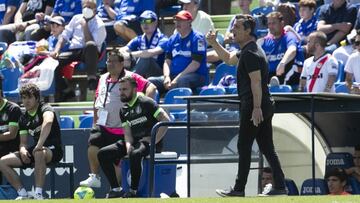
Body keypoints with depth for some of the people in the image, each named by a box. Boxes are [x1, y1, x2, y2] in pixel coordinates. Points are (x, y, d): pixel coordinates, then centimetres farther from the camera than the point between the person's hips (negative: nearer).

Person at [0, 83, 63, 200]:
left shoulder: (45, 109, -11)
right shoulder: (24, 118, 11)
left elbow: (48, 122, -36)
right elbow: (23, 142, 13)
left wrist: (39, 145, -45)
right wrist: (22, 150, -12)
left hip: (53, 150, -7)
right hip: (34, 150, 7)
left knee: (39, 153, -43)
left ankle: (38, 194, -40)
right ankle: (22, 194, -10)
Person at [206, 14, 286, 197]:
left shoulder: (250, 53, -15)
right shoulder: (246, 51, 18)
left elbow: (256, 81, -22)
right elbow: (229, 59, 35)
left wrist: (256, 108, -27)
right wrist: (214, 44, 22)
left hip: (253, 106, -10)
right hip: (265, 105, 10)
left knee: (244, 146, -3)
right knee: (267, 148, 9)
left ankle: (239, 189, 1)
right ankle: (280, 186, 7)